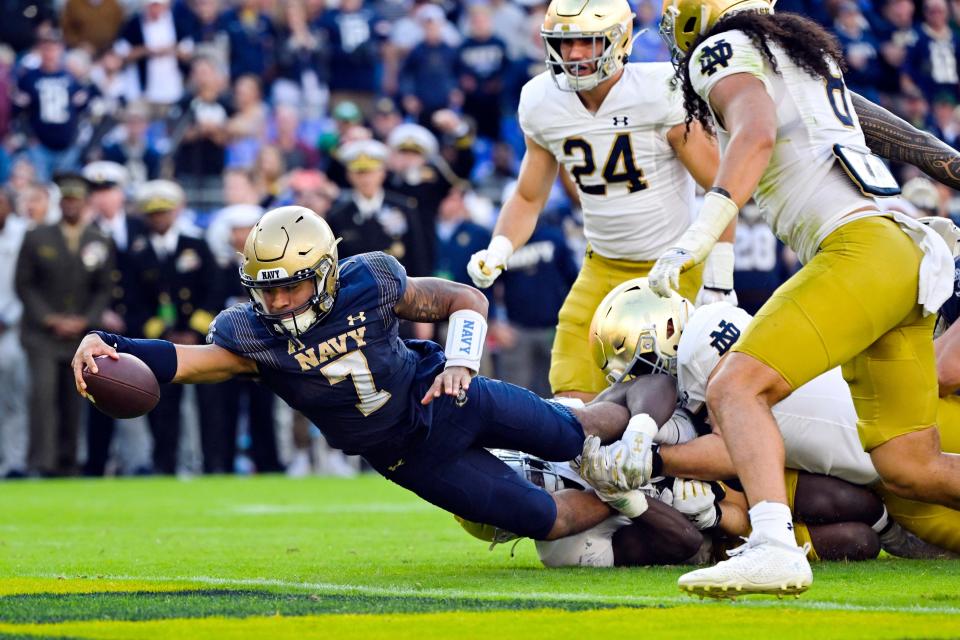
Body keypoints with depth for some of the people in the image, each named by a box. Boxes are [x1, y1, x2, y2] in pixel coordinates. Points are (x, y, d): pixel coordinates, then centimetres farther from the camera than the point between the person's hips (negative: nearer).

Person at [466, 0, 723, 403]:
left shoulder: (661, 94, -19)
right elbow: (528, 198, 12)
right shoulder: (542, 103, -2)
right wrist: (497, 252, -7)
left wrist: (719, 284, -15)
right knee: (572, 401, -6)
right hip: (604, 269, 5)